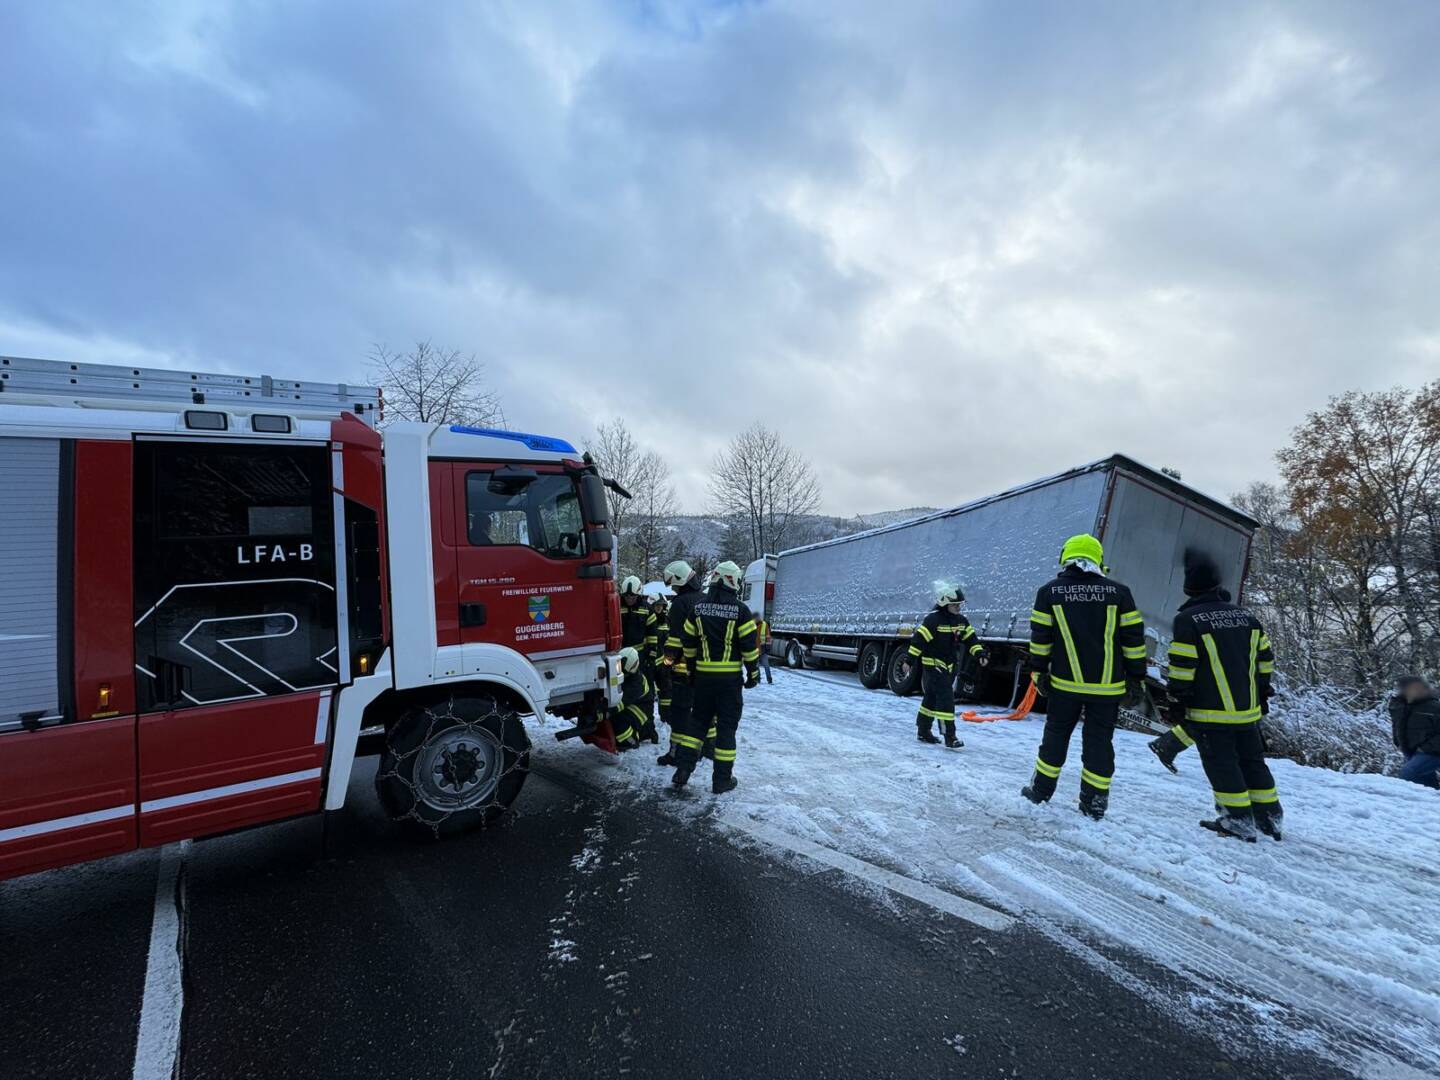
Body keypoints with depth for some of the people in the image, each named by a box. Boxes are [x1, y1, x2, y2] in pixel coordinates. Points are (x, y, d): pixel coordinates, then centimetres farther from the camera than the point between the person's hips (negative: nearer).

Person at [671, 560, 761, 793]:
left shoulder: (698, 607, 3)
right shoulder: (740, 610, -11)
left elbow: (688, 641, 8)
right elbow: (749, 645, -10)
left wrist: (691, 667, 20)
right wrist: (753, 673, 1)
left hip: (704, 675, 4)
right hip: (730, 678, -4)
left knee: (697, 720, 16)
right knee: (726, 726, 5)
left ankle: (683, 770, 12)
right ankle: (722, 779, 11)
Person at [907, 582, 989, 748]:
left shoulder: (961, 621, 5)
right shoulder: (933, 619, -18)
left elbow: (970, 639, 9)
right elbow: (918, 639, -19)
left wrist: (980, 653, -7)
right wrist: (910, 659, -21)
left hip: (949, 666, 8)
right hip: (933, 665, -8)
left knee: (932, 699, 16)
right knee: (946, 699, -13)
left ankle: (923, 731, 28)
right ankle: (950, 737, -11)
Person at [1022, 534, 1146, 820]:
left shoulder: (1049, 592, -3)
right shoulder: (1118, 592, -2)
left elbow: (1040, 638, 0)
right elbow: (1134, 639, -1)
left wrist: (1039, 671, 9)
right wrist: (1136, 678, 6)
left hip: (1066, 682, 0)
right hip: (1107, 686, 0)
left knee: (1056, 734, 14)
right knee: (1099, 741, 10)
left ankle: (1041, 789, 21)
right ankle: (1094, 802, 16)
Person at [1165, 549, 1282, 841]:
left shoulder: (1188, 619, -14)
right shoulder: (1247, 616, 8)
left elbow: (1182, 667, -16)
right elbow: (1265, 659, 15)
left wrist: (1177, 701, -7)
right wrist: (1262, 694, 25)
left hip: (1210, 712, -7)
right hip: (1248, 709, 7)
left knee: (1221, 764, 3)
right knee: (1252, 760, 18)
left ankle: (1240, 822, 5)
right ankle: (1270, 817, 26)